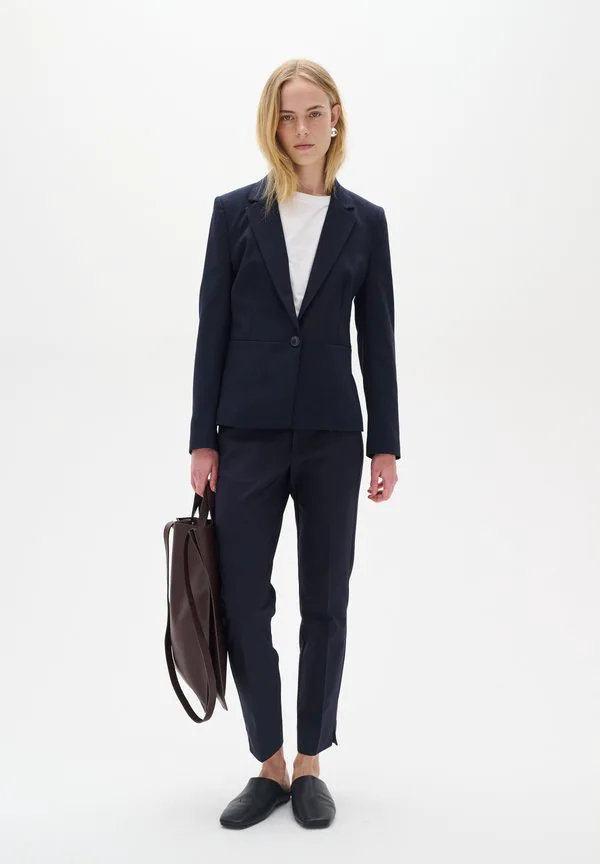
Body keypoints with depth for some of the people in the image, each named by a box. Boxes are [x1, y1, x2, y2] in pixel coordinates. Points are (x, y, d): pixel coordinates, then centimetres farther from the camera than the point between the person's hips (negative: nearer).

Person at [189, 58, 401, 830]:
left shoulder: (364, 221, 4)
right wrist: (202, 439, -2)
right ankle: (269, 765, 19)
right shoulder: (235, 211, 1)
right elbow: (213, 330, 1)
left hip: (330, 435, 1)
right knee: (241, 601, 1)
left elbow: (377, 338, 4)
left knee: (325, 602, 8)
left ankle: (310, 764, 24)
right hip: (249, 435, 0)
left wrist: (385, 443, 1)